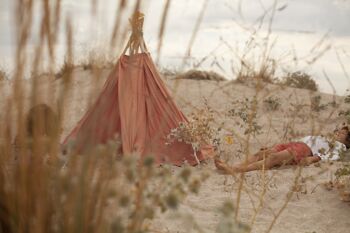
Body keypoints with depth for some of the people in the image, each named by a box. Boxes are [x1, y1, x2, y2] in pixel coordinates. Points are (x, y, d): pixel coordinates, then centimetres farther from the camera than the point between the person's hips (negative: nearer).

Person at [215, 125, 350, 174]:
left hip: (305, 149, -7)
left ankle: (236, 170, -50)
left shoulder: (338, 145, 21)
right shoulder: (323, 139, 41)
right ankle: (232, 167, -40)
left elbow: (334, 156, -1)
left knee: (273, 158, -32)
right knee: (261, 154, -20)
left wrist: (313, 158, -22)